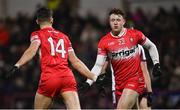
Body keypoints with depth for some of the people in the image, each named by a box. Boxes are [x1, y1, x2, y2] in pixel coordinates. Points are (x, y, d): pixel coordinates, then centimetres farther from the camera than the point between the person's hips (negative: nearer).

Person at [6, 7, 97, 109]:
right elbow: (75, 62, 21)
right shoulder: (64, 37, 25)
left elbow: (32, 50, -9)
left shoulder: (37, 35, 13)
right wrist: (94, 77, 27)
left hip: (49, 78, -3)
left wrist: (17, 66, -22)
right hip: (68, 77, 3)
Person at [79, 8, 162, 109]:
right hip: (119, 82, 4)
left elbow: (151, 47, 14)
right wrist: (88, 83, -14)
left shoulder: (135, 34, -2)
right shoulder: (104, 42, 0)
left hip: (135, 78, -3)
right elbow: (99, 65, -2)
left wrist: (156, 64, 7)